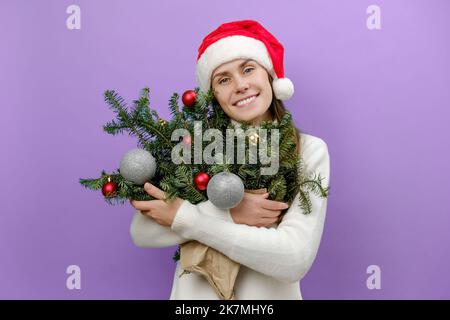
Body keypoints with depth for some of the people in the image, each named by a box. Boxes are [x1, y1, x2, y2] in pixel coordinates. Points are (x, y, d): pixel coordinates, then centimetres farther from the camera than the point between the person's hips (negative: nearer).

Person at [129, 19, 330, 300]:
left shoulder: (310, 150, -12)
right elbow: (142, 233, -14)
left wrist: (183, 217, -22)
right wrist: (228, 213, -26)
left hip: (270, 294, 0)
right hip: (195, 291, 1)